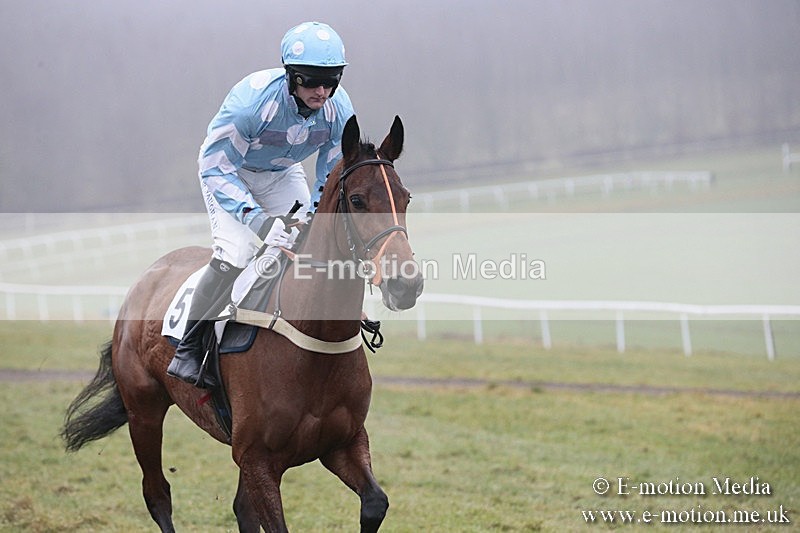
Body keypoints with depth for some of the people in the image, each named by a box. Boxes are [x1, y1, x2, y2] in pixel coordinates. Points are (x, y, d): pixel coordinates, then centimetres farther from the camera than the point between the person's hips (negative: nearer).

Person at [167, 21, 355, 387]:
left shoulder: (339, 110, -22)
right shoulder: (251, 99, -38)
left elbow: (333, 178, -8)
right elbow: (215, 169, -31)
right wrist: (256, 217, -43)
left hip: (283, 175, 5)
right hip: (230, 172, -5)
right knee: (237, 252, -25)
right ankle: (187, 349, -12)